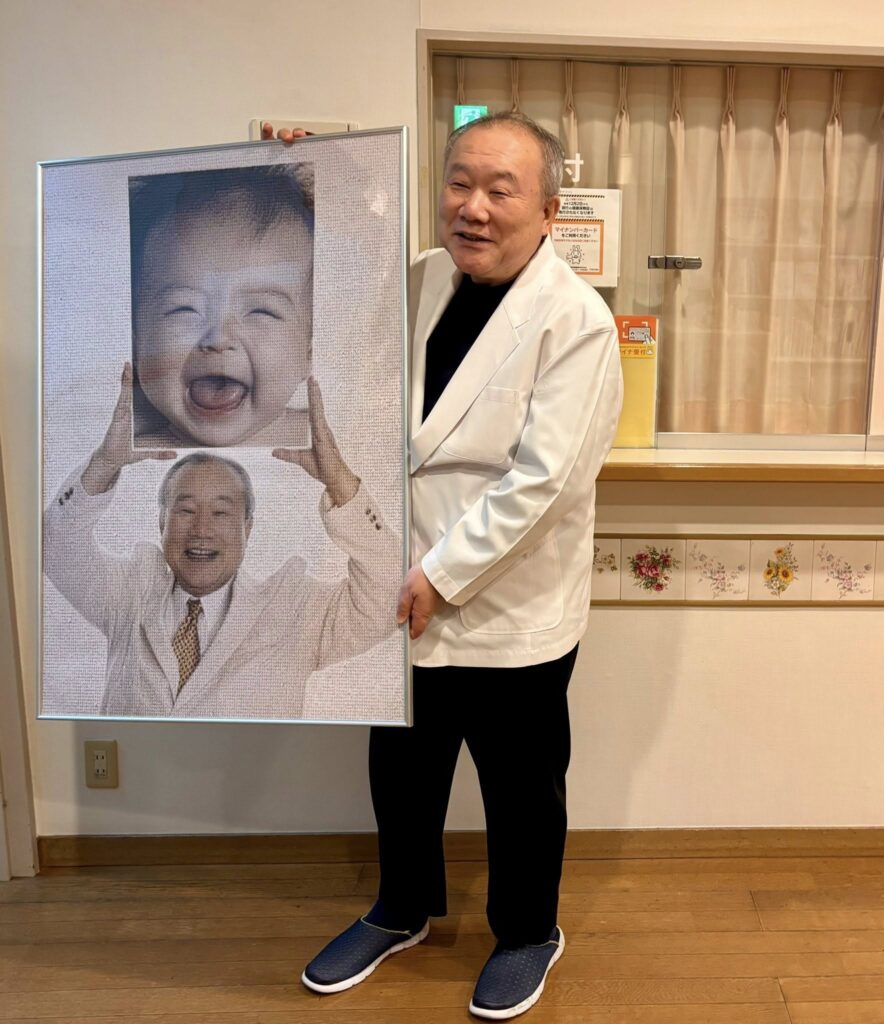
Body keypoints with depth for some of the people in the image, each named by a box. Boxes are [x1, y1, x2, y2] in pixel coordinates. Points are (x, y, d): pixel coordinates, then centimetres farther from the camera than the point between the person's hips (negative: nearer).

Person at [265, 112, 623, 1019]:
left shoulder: (576, 320, -16)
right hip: (407, 596, 6)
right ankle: (402, 911, 48)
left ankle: (527, 933, 43)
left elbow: (541, 478, -21)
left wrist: (441, 575, -19)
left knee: (521, 792, 16)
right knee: (401, 775, 22)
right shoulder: (418, 282, 4)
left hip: (510, 613, -5)